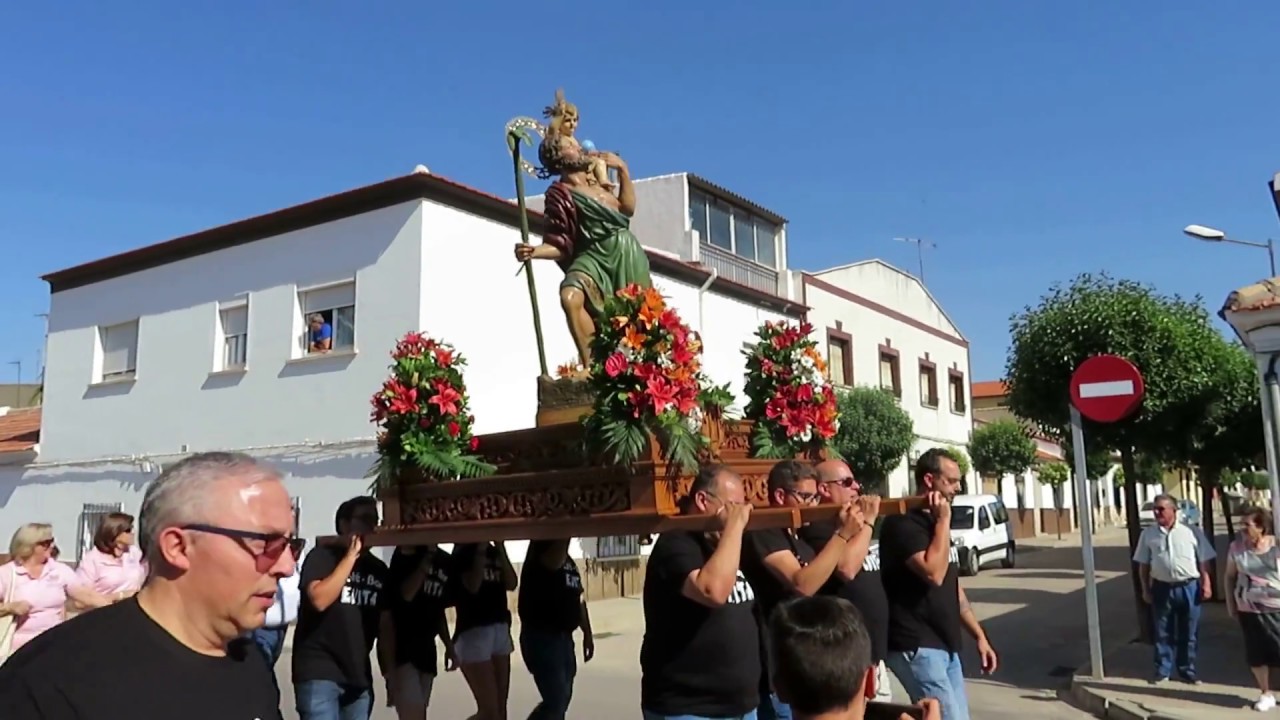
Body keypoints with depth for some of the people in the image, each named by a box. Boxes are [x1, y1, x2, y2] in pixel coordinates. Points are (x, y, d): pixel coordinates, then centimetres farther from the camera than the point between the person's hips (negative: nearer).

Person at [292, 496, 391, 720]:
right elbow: (319, 599, -22)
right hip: (319, 672, -6)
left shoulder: (378, 569, 11)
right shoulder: (322, 556, -5)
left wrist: (390, 673, 10)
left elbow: (386, 623, 13)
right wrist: (351, 556, -16)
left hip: (359, 676, 6)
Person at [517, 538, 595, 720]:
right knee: (555, 701, -10)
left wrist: (587, 633, 17)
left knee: (562, 700, 15)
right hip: (541, 637, -8)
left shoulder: (568, 560, 12)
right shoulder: (540, 554, -14)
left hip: (564, 637, 9)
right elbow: (554, 561, -38)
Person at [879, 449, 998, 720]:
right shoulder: (901, 523, -12)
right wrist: (943, 520, -16)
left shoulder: (936, 525, 17)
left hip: (946, 646, 9)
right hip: (917, 647, -9)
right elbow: (934, 573, -25)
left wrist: (980, 636, 18)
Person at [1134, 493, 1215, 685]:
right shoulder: (1148, 534, 3)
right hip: (1162, 588, 1)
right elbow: (1143, 565, 6)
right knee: (1163, 633, 8)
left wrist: (1206, 584, -5)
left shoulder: (1191, 531, -2)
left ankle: (1187, 671, 23)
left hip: (1189, 587, -1)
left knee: (1188, 633, 9)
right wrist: (1146, 590, 2)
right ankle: (1162, 671, 18)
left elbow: (1203, 561, 1)